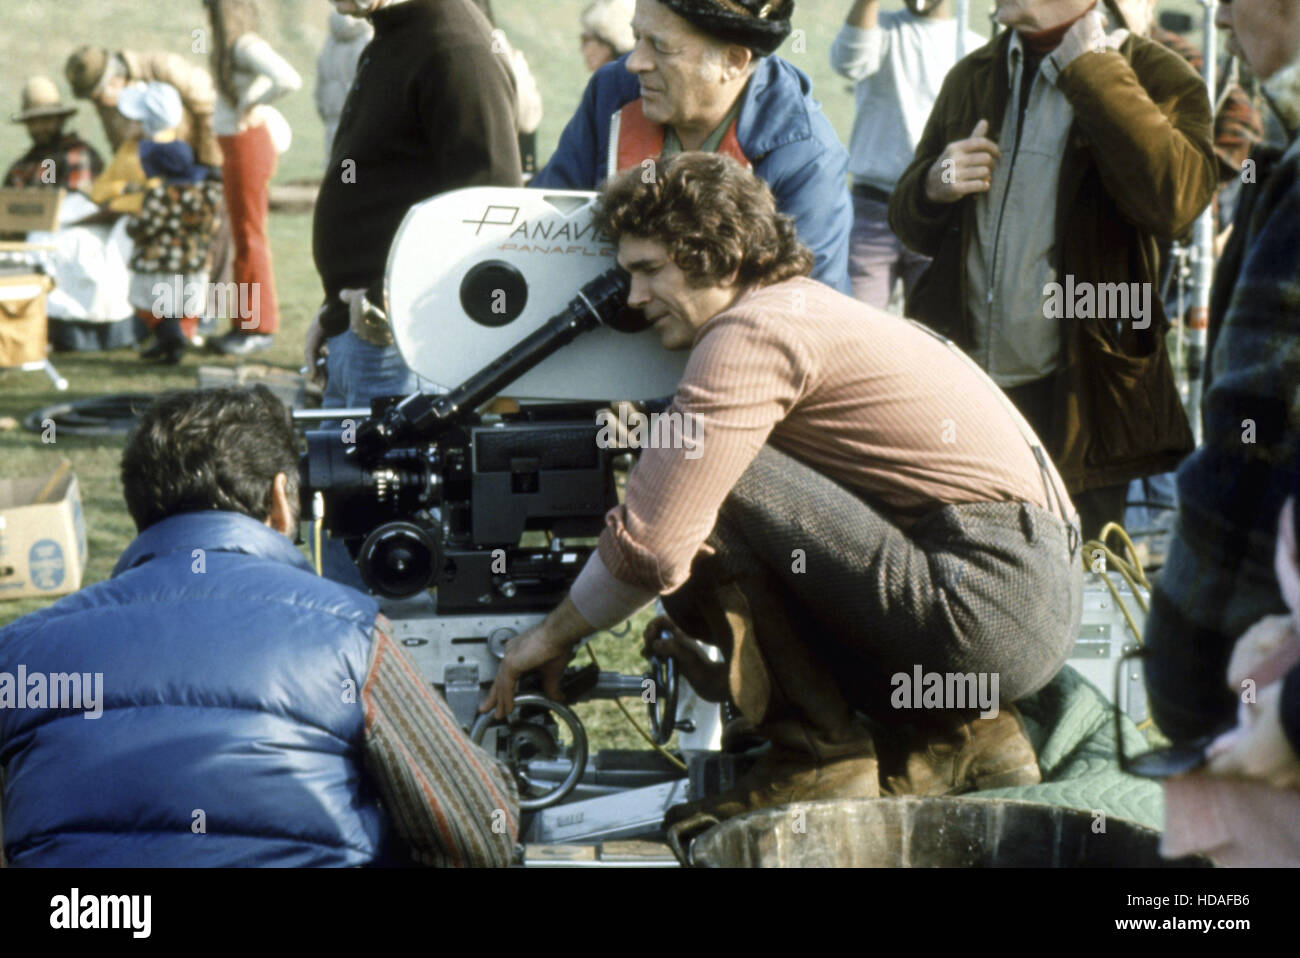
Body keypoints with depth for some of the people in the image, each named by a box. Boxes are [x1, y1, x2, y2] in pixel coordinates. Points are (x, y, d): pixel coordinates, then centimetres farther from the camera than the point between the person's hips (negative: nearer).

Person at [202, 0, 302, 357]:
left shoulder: (247, 46, -16)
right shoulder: (231, 47, 12)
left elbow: (289, 80, -30)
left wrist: (253, 105, -18)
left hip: (248, 143, -10)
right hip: (234, 144, 10)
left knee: (250, 237, -5)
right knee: (244, 237, 13)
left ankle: (260, 327, 0)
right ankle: (245, 325, 19)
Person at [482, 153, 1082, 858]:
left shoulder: (752, 331, -9)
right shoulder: (812, 307, 23)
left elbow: (652, 543, -15)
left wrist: (555, 634, 1)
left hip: (983, 608, -10)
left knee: (715, 486, -14)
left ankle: (815, 752, -7)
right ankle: (958, 735, 13)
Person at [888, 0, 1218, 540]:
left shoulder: (1156, 79, -4)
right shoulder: (972, 78, 14)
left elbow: (1175, 201, -25)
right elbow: (911, 227, 21)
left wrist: (1091, 68, -18)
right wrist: (934, 186, -4)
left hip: (1073, 406, -5)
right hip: (958, 384, 5)